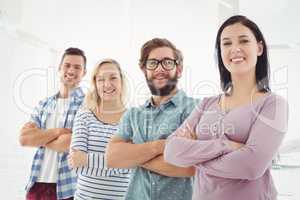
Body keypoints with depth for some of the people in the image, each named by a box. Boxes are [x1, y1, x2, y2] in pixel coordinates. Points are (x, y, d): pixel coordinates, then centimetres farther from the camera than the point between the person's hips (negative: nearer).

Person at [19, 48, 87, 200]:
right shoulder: (43, 104, 9)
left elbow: (70, 144, -18)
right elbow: (23, 138, -3)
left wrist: (37, 136, -4)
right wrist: (58, 131, -14)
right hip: (37, 184, 5)